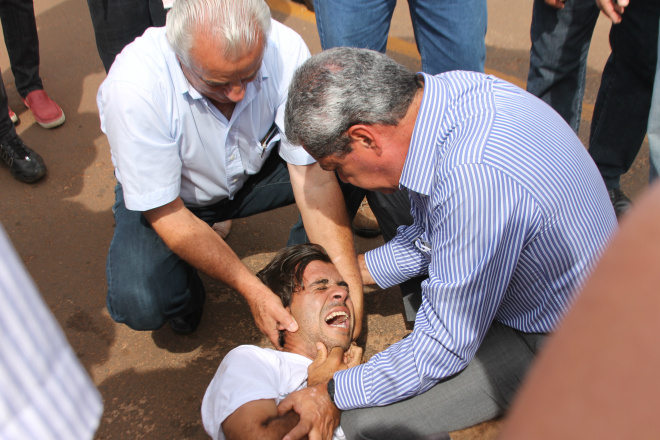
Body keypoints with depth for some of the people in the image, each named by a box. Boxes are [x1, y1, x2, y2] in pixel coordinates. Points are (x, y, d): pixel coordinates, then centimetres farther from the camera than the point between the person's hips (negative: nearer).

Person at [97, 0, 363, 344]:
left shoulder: (285, 49, -28)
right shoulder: (133, 85, -35)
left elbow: (313, 175, -24)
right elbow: (166, 213, -27)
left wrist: (348, 280, -30)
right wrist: (252, 290, -32)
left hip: (254, 171, 3)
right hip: (170, 196, -2)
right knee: (137, 303, -28)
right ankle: (186, 286, 10)